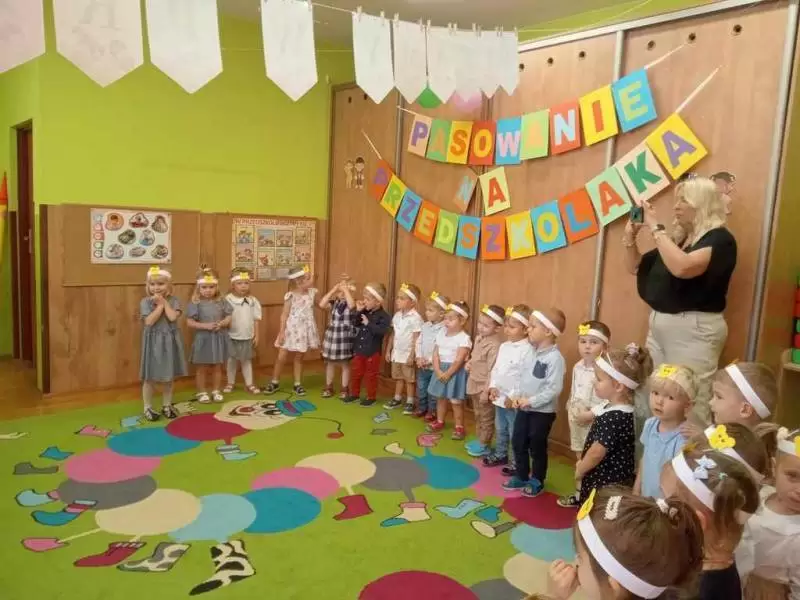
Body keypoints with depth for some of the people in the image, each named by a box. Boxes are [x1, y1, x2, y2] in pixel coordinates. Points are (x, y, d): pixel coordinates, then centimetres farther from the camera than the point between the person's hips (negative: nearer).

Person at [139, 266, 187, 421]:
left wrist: (164, 302, -14)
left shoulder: (174, 301, -2)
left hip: (170, 342, 2)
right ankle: (148, 407, 19)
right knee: (150, 378, 5)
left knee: (169, 376, 13)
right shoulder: (145, 302, -7)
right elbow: (149, 321, -20)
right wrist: (160, 304, -18)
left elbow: (172, 317, -18)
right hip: (153, 342, -2)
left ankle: (166, 405, 27)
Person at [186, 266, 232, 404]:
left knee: (217, 367, 13)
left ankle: (216, 391, 26)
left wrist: (221, 323, -17)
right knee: (202, 368, 9)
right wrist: (205, 326, -21)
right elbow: (190, 322, -11)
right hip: (203, 339, -3)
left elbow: (229, 318, 3)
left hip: (219, 338, 3)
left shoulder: (221, 301, 0)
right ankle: (201, 393, 22)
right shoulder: (196, 303, -9)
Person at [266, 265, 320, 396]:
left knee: (299, 358, 13)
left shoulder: (312, 292, -1)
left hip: (304, 330, 3)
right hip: (291, 329, -3)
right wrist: (281, 332, -11)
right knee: (281, 357, 2)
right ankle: (274, 382, 20)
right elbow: (284, 315, -8)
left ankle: (297, 384, 25)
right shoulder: (290, 296, -11)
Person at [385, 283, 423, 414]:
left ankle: (410, 402, 17)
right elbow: (393, 334, 10)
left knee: (409, 379, 6)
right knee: (398, 377, 18)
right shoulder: (397, 315, 4)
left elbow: (416, 339, -17)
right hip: (396, 353, 7)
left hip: (408, 354, -6)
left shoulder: (415, 318, -18)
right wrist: (388, 350, 11)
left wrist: (412, 355, -17)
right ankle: (397, 399, 30)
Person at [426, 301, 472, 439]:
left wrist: (447, 374, -17)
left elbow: (459, 361, -19)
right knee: (440, 398, 17)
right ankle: (439, 421, 34)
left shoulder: (464, 338, -16)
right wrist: (438, 371, -11)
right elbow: (435, 354, 1)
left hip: (455, 372, -6)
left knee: (455, 401, 0)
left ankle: (459, 427, 13)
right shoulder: (441, 334, 5)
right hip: (440, 370, 7)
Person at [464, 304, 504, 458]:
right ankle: (480, 440, 37)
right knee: (478, 416, 23)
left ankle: (484, 446, 21)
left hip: (484, 387, -9)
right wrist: (469, 363, 1)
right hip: (474, 384, 9)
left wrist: (486, 390, -22)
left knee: (486, 418, 8)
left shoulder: (494, 346, -26)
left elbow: (492, 370, -24)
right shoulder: (478, 338, 3)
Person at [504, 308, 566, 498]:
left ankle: (537, 482, 27)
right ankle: (521, 477, 34)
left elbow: (554, 389, -25)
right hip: (524, 409, 8)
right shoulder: (533, 353, 6)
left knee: (537, 448, 8)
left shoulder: (555, 358, -20)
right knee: (518, 443, 16)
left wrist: (531, 401, -22)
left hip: (542, 412, -8)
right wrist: (518, 397, -3)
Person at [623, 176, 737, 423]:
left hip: (693, 330, -7)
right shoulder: (676, 237, 14)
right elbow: (635, 267, 22)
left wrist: (655, 227, -20)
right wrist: (630, 236, 6)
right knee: (648, 400, 11)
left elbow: (683, 267, -27)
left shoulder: (719, 239, -8)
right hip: (658, 325, 8)